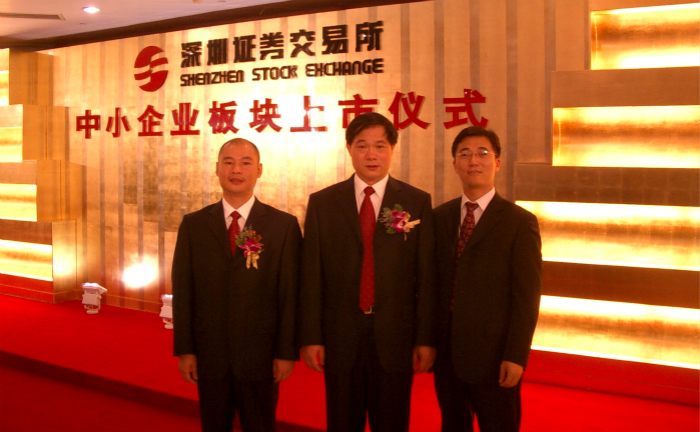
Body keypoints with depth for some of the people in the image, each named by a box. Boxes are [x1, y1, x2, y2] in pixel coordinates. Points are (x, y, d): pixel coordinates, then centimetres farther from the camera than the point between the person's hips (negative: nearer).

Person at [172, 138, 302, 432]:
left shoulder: (284, 226, -2)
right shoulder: (193, 225, 4)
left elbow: (290, 294, -4)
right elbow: (182, 290, 3)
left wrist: (287, 353, -7)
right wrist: (185, 350, -1)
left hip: (260, 357, -2)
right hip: (208, 356, 2)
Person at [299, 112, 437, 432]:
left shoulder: (417, 202, 2)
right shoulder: (322, 203, 4)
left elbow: (426, 276, -1)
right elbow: (311, 276, 1)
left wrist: (426, 339, -4)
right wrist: (311, 337, -3)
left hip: (395, 340, 0)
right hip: (340, 338, 1)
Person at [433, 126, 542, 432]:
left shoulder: (520, 222, -6)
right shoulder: (440, 217, 8)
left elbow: (527, 296, -10)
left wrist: (516, 356, -14)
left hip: (492, 357, -4)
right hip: (446, 353, 4)